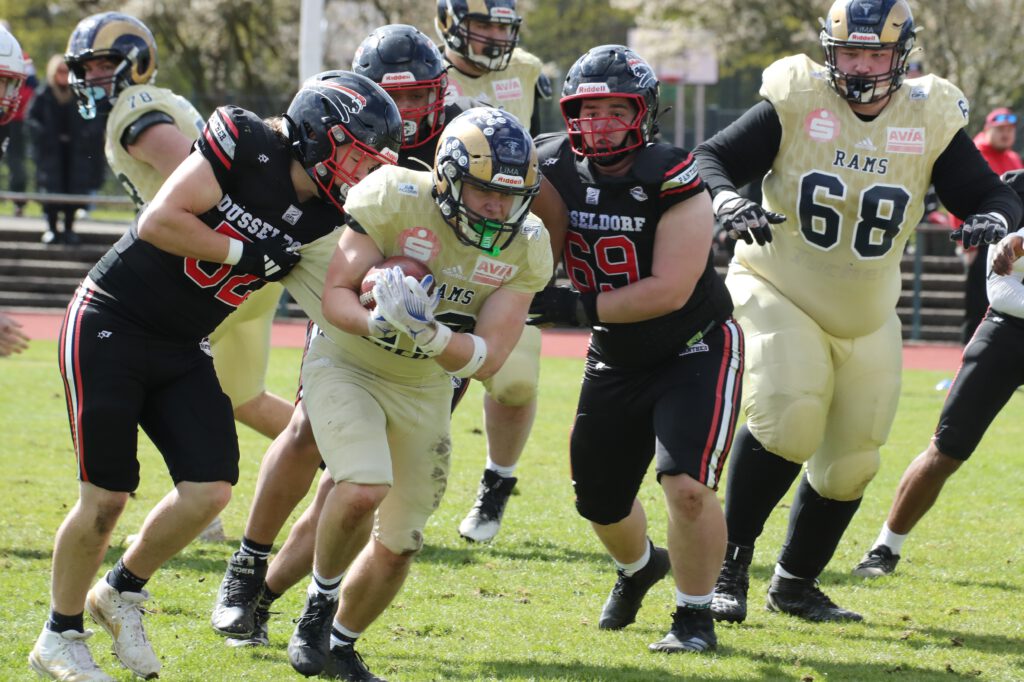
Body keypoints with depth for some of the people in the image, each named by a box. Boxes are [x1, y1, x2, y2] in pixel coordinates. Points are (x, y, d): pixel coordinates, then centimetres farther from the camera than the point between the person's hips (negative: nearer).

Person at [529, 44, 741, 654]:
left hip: (695, 355, -6)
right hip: (615, 364, 6)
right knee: (600, 500, 15)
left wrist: (580, 308, -27)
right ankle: (639, 566, 50)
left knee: (688, 486, -22)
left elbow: (669, 291, -28)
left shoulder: (672, 182, -25)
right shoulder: (558, 174, -9)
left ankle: (696, 616, -2)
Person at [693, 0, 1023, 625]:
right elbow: (712, 159, -12)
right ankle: (731, 564, -13)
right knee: (786, 415, -27)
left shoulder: (930, 119, -5)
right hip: (778, 294, -4)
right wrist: (728, 200, -33)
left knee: (849, 466, 8)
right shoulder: (795, 103, -12)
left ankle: (796, 584, 30)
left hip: (866, 318, 4)